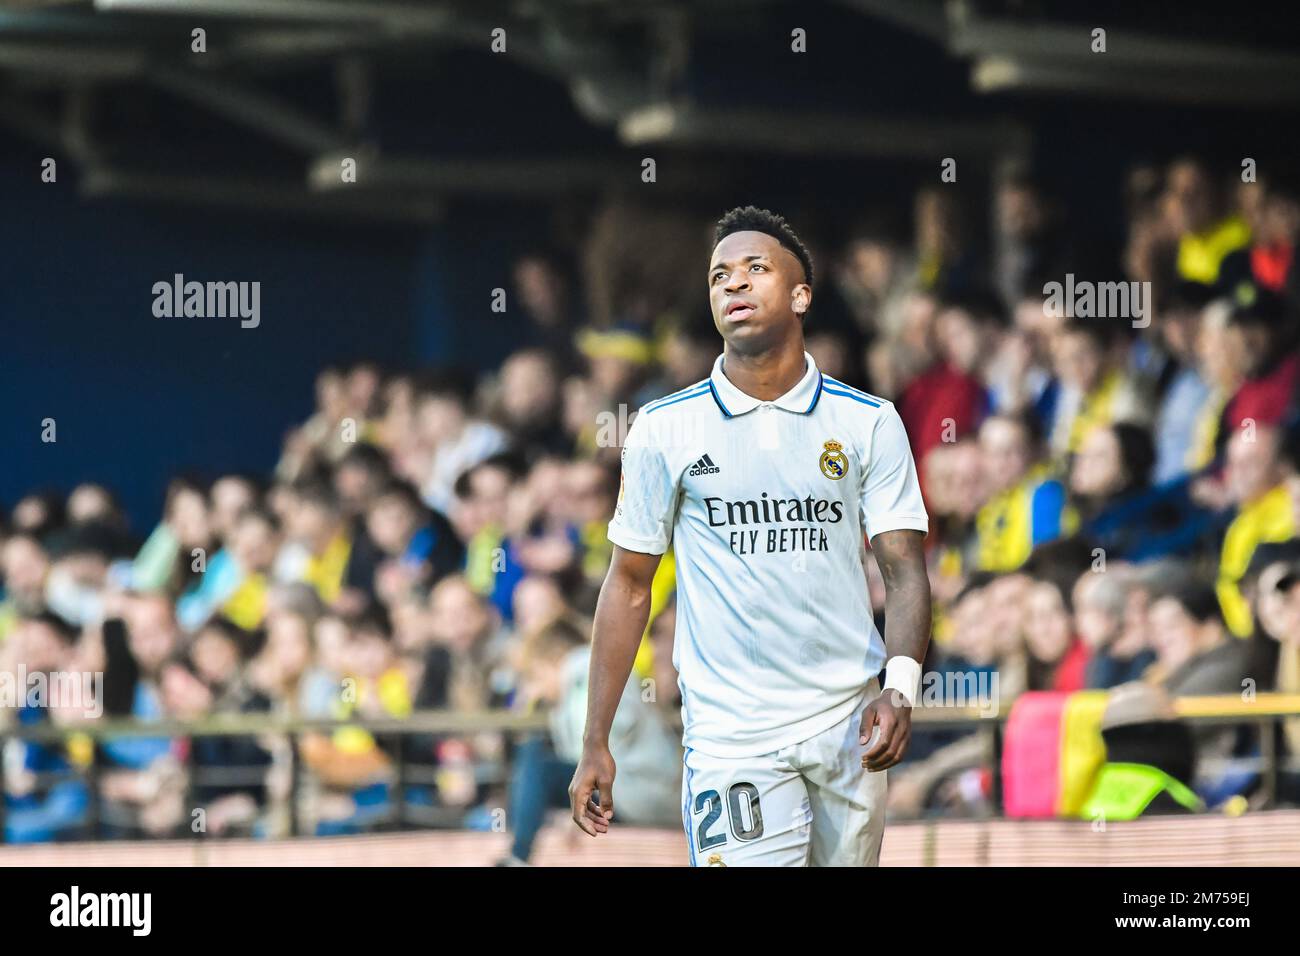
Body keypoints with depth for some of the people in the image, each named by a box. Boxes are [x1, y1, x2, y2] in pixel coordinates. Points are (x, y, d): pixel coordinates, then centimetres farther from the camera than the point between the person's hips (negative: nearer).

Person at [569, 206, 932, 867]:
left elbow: (904, 568, 2)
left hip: (849, 729, 2)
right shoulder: (666, 429, 4)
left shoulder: (870, 422, 5)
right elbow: (629, 583, 7)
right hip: (730, 733, -2)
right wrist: (596, 744, 4)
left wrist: (901, 686, -17)